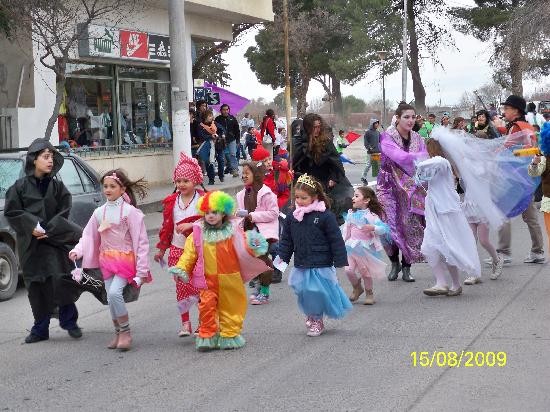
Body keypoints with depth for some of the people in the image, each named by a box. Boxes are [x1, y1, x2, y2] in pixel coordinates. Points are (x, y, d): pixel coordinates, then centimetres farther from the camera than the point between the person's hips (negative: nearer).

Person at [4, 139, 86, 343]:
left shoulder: (57, 186, 6)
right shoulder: (20, 186, 1)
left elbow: (63, 212, 3)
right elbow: (11, 212, -3)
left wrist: (48, 230, -11)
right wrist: (32, 227, -13)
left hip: (55, 242, 1)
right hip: (30, 244, 0)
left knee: (61, 279, -7)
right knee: (36, 286, 3)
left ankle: (69, 321, 9)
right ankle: (40, 329, 13)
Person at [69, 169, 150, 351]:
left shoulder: (129, 211, -8)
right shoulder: (99, 212, 8)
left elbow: (140, 240, -9)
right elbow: (89, 236, 10)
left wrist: (141, 269, -12)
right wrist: (77, 250, -10)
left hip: (125, 259, -6)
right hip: (106, 260, 6)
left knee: (114, 293, -22)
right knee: (111, 296, 5)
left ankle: (126, 332, -9)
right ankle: (118, 333, 20)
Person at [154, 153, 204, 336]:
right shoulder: (171, 201, 7)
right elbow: (167, 226, 12)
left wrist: (191, 225, -20)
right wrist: (162, 249, 15)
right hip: (178, 249, 3)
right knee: (181, 285, 0)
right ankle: (185, 323, 6)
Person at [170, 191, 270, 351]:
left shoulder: (233, 231, -4)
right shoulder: (198, 234, 0)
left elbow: (244, 251, -8)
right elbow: (189, 254, 3)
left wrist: (253, 246, -29)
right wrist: (181, 269, -6)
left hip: (229, 281, 0)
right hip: (208, 280, 0)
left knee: (230, 307, 10)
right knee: (206, 305, -8)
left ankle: (229, 336, 26)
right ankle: (207, 337, 7)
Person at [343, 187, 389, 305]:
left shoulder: (371, 216, -12)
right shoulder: (351, 214, 5)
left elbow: (384, 229, -18)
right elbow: (346, 230, 15)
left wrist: (372, 228, -32)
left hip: (365, 248, -4)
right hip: (352, 247, 4)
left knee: (365, 272, 3)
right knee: (349, 270, -5)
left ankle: (369, 293, 24)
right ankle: (357, 288, 22)